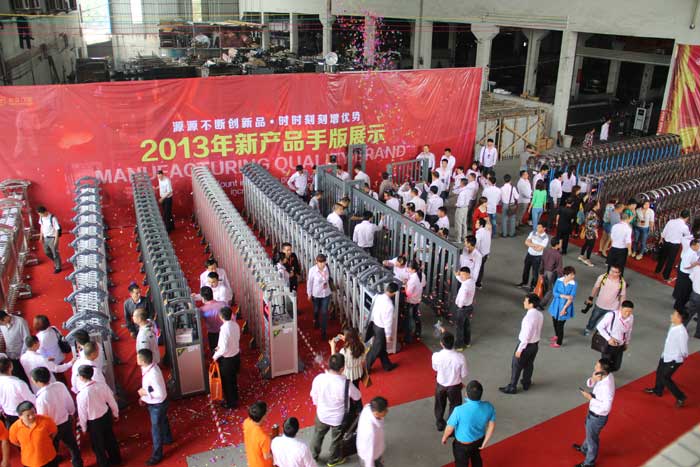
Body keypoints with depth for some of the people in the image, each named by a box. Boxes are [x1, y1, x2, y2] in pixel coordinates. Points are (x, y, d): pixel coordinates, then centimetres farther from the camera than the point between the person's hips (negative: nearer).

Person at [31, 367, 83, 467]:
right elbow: (70, 401, -4)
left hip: (53, 428, -6)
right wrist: (71, 413, 16)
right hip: (67, 421, 6)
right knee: (72, 444, 28)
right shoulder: (60, 385, -19)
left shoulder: (41, 398, -34)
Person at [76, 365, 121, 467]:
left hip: (94, 422, -4)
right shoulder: (102, 385, -18)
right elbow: (112, 401, -5)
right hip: (107, 415, 5)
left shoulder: (81, 395, -29)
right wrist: (116, 414, 13)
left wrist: (84, 428, 4)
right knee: (110, 438, 28)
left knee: (98, 445, 22)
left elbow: (82, 414, -15)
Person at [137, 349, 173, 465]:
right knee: (163, 422, 32)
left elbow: (160, 393, -33)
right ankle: (167, 439, 58)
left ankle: (157, 455, 29)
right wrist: (143, 396, 7)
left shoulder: (153, 374, -38)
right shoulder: (149, 367, -10)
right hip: (154, 403, 9)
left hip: (157, 405, -9)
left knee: (156, 429, 10)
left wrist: (145, 393, -24)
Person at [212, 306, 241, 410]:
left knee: (227, 381, 13)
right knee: (233, 379, 25)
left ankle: (231, 403, 28)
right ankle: (234, 399, 42)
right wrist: (220, 346, 14)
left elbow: (224, 349, -29)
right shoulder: (235, 325, -5)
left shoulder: (224, 329, -30)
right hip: (236, 355, 8)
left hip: (227, 358, -7)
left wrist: (216, 356, -11)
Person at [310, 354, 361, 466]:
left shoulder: (318, 378, -25)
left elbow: (314, 396, -6)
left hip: (321, 414, 2)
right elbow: (357, 396, -13)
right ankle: (334, 460, 49)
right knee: (336, 439, 26)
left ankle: (313, 456, 51)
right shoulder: (346, 383, -33)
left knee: (318, 436, 30)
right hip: (338, 418, -2)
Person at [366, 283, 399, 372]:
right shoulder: (389, 305, -32)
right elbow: (388, 322, -24)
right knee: (375, 350, 11)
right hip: (381, 329, -8)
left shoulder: (378, 297, -10)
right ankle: (365, 368, 26)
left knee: (382, 348, 24)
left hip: (375, 324, 8)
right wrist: (388, 335, -12)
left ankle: (387, 365, 42)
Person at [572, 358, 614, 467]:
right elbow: (589, 384, -1)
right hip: (593, 411, 8)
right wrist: (593, 379, -23)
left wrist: (590, 398, -29)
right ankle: (584, 448, 61)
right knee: (589, 432, 33)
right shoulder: (607, 375, -13)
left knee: (592, 438, 17)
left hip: (597, 416, -8)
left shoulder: (607, 387, -38)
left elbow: (606, 407, -35)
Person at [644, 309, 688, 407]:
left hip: (674, 360, -9)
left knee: (665, 378, 3)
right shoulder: (673, 325, -7)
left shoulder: (682, 332, -33)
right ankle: (658, 390, 50)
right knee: (659, 373, 25)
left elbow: (684, 349, -27)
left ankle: (680, 397, 21)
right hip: (665, 355, 9)